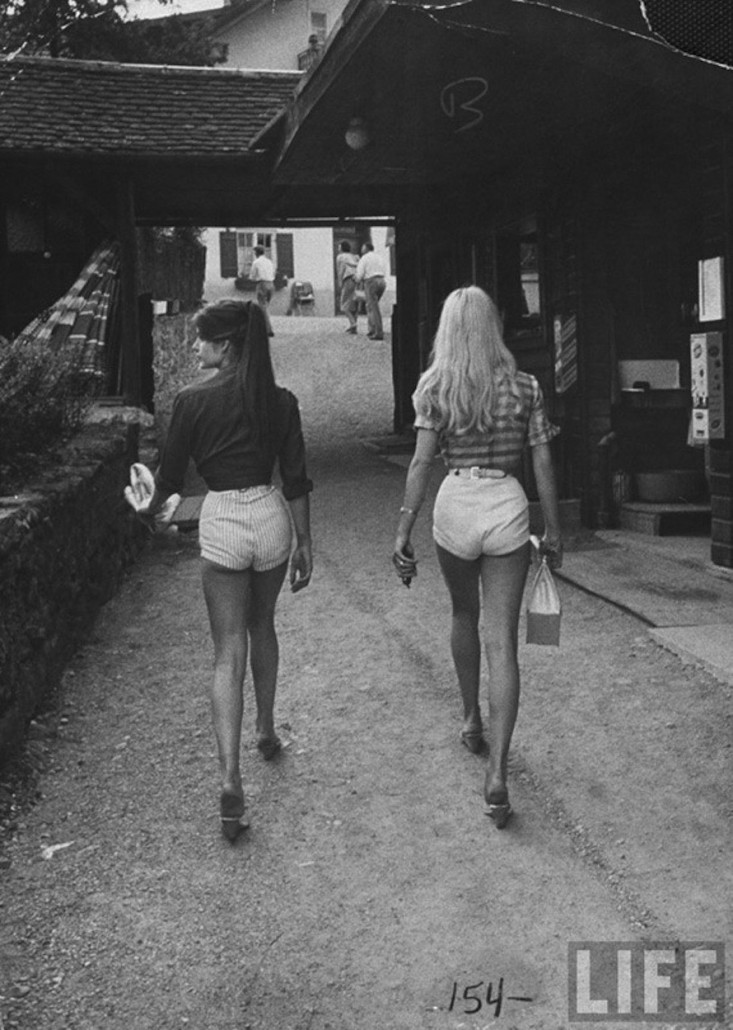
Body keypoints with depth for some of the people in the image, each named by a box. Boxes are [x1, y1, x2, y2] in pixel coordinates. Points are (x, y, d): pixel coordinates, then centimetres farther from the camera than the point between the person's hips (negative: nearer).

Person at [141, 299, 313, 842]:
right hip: (271, 516, 3)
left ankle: (231, 780, -9)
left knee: (229, 652, 0)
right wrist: (305, 543, 10)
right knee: (262, 626, 26)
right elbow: (297, 480, 2)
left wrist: (151, 510, 22)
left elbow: (171, 476, 2)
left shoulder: (193, 400, -7)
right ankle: (267, 731, 40)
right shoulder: (281, 400, 2)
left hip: (221, 522, -3)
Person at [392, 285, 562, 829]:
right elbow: (543, 465, 3)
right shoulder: (525, 387, 2)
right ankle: (497, 772, -7)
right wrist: (554, 531, 11)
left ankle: (473, 722, 41)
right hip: (508, 506, 0)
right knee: (502, 642, 1)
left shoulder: (435, 387, -1)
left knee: (464, 615, 27)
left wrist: (404, 531, -7)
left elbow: (422, 462, -8)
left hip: (456, 505, 0)